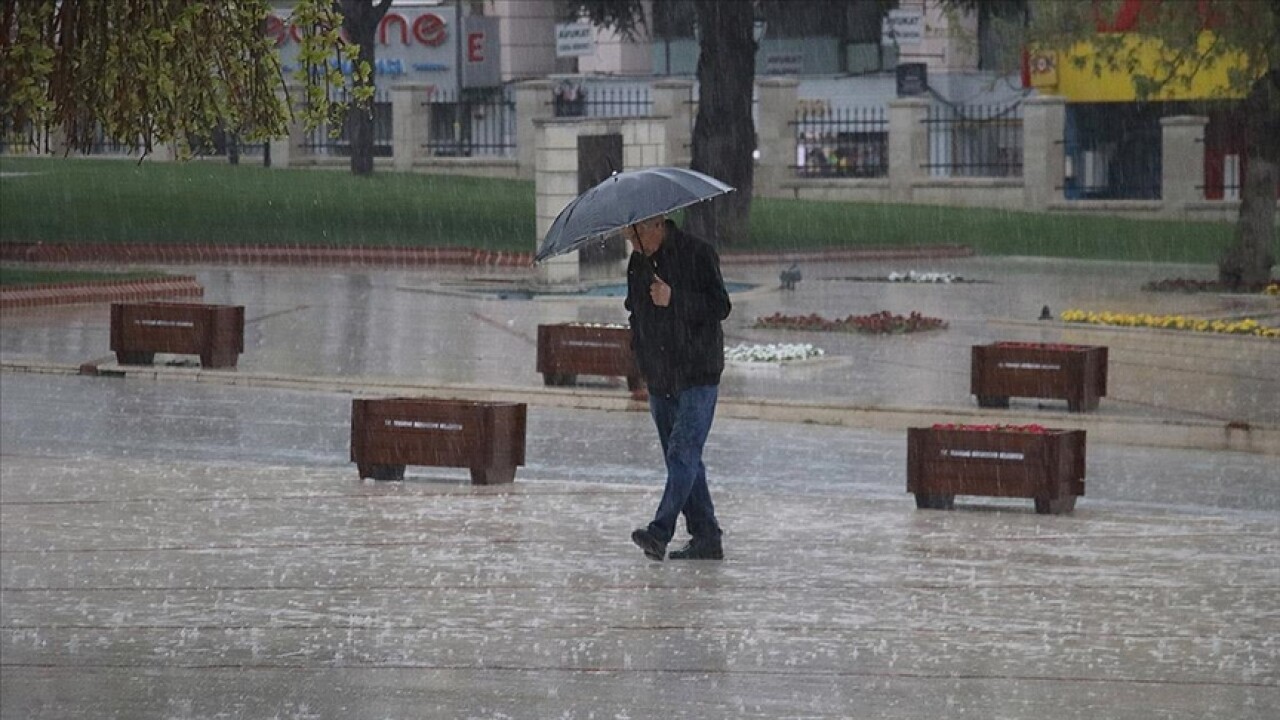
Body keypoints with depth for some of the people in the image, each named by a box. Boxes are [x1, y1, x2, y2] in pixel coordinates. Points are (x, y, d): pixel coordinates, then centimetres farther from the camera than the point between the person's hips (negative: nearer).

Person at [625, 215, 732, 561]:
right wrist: (643, 361, 12)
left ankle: (660, 531, -23)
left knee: (683, 452, -15)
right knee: (681, 458, 8)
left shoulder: (697, 254, -9)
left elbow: (720, 307, -15)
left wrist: (674, 299, -26)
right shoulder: (638, 263, 11)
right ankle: (706, 538, 12)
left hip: (697, 376, -7)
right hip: (660, 378, 7)